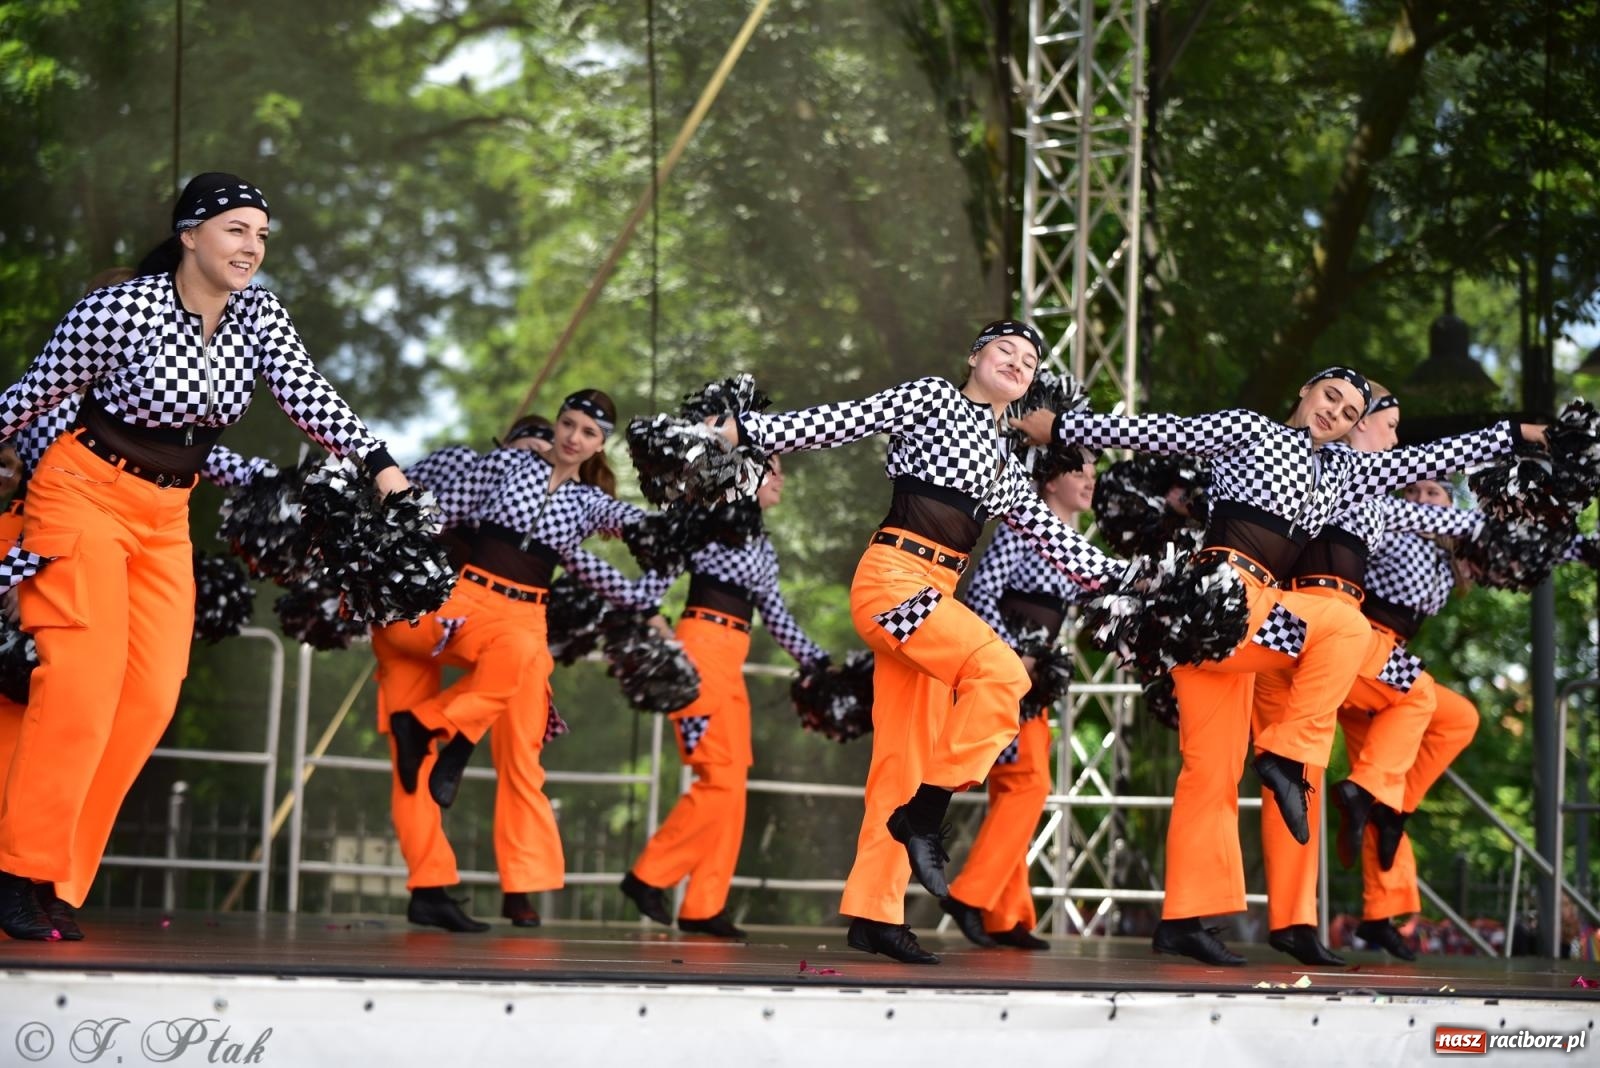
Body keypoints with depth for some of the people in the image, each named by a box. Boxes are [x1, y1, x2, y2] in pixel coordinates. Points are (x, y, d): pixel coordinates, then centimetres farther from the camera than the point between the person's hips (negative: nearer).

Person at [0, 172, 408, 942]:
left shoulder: (258, 314, -1)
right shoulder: (117, 310, -18)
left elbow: (306, 394, -10)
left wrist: (378, 463, -22)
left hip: (167, 516, 7)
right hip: (84, 495, -6)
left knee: (151, 698, -3)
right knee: (83, 684, -16)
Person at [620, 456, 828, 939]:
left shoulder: (763, 546, 20)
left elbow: (775, 615, 22)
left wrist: (817, 660, 18)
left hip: (732, 661, 8)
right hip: (701, 646, -8)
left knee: (732, 783, 4)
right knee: (723, 776, -15)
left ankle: (704, 905, 7)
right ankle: (650, 875, -7)